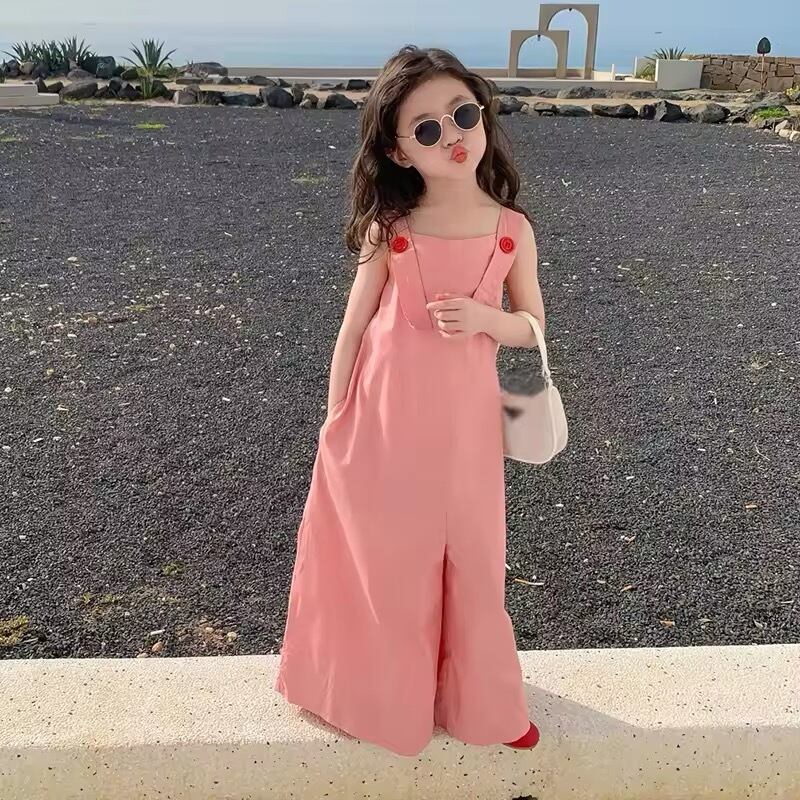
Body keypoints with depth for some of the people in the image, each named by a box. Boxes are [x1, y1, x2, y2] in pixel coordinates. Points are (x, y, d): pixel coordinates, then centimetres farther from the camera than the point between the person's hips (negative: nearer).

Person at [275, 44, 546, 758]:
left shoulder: (513, 229, -3)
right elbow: (354, 326, -1)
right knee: (381, 556, 13)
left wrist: (484, 318, -16)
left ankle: (479, 699, 38)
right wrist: (335, 424, -1)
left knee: (470, 559, 13)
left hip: (463, 418, 1)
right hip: (383, 416, -1)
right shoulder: (389, 228, -7)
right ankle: (381, 693, 39)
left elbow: (532, 329, 6)